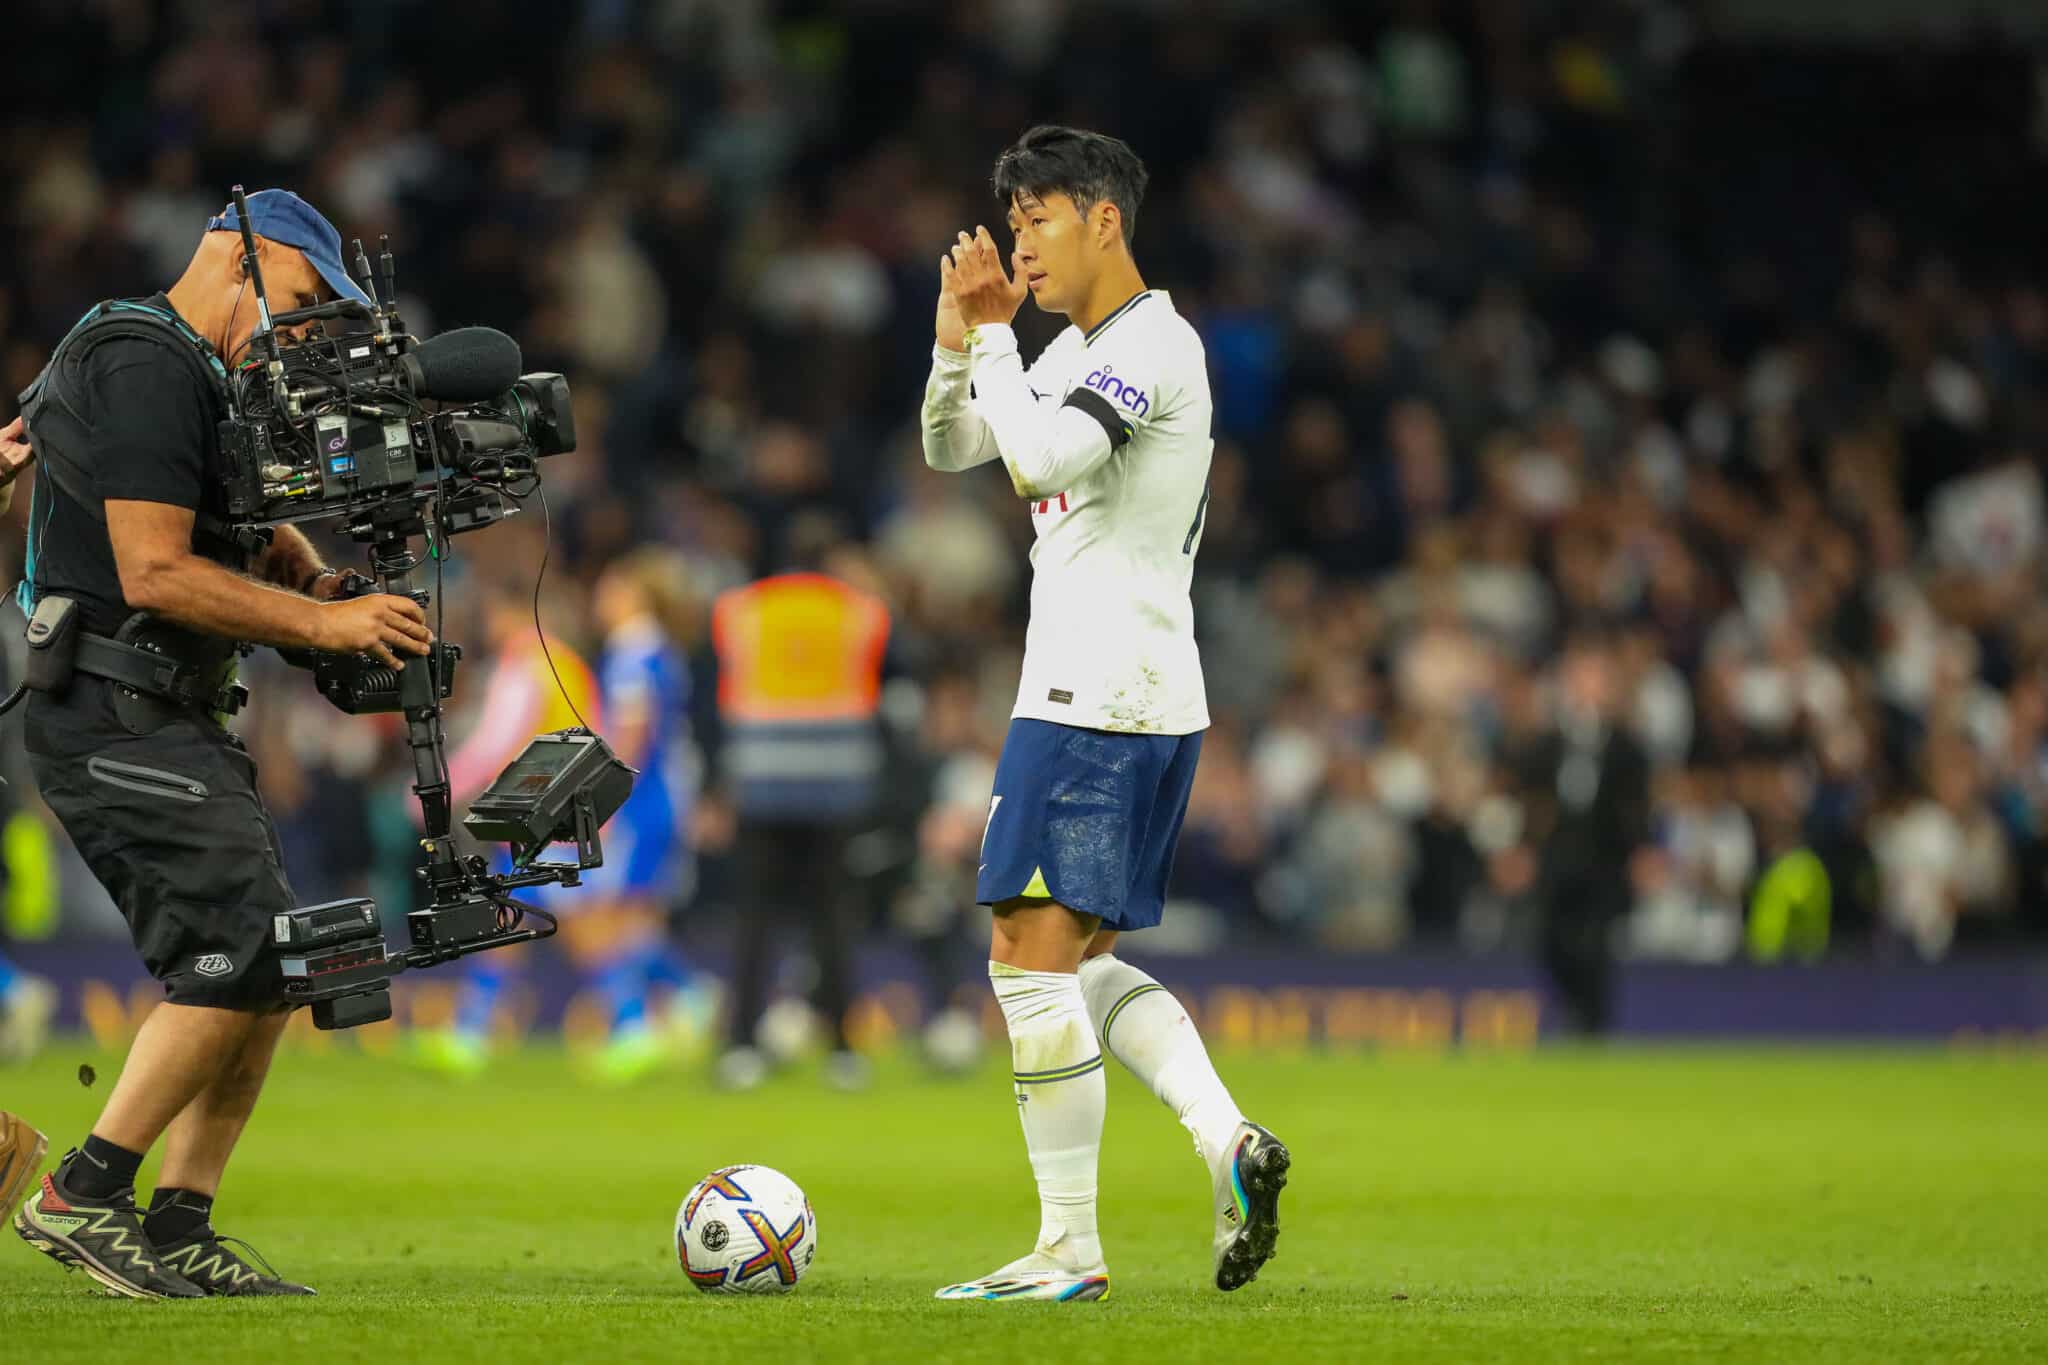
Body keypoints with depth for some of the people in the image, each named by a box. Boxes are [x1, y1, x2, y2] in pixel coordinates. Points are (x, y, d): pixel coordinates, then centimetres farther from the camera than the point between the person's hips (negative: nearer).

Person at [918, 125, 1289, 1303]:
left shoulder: (1153, 345, -12)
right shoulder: (1077, 351, 19)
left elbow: (1042, 458, -26)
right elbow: (951, 451, 23)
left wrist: (992, 341, -9)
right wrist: (959, 335, 5)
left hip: (1094, 701, -10)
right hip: (1158, 706, 10)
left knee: (1032, 955, -8)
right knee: (1083, 962, 13)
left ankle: (1070, 1248, -7)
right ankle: (1228, 1138, -3)